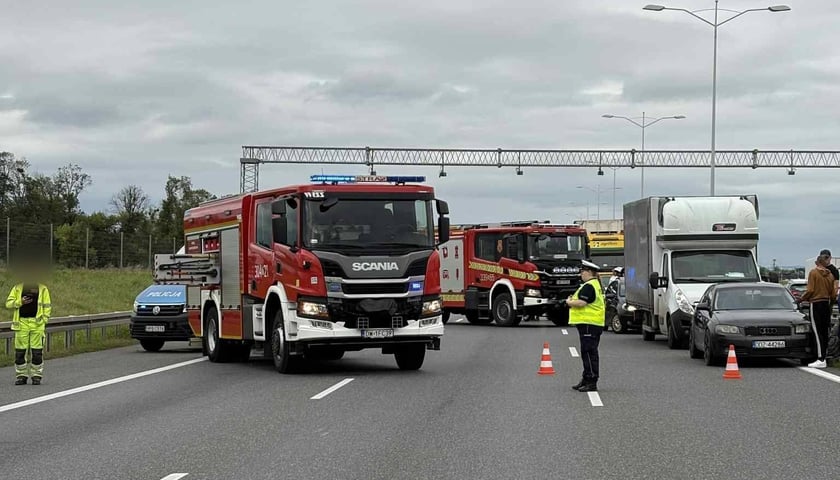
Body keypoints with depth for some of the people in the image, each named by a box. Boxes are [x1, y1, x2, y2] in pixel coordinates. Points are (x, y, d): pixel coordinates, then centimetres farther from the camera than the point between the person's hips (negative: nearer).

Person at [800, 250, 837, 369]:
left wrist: (802, 298, 2)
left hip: (815, 304, -6)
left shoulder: (813, 272, -8)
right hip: (826, 304, 6)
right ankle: (823, 357, 14)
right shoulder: (830, 274, 8)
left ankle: (821, 360, -14)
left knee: (817, 332, -8)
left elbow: (810, 290, -13)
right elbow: (833, 294, 10)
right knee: (824, 331, 11)